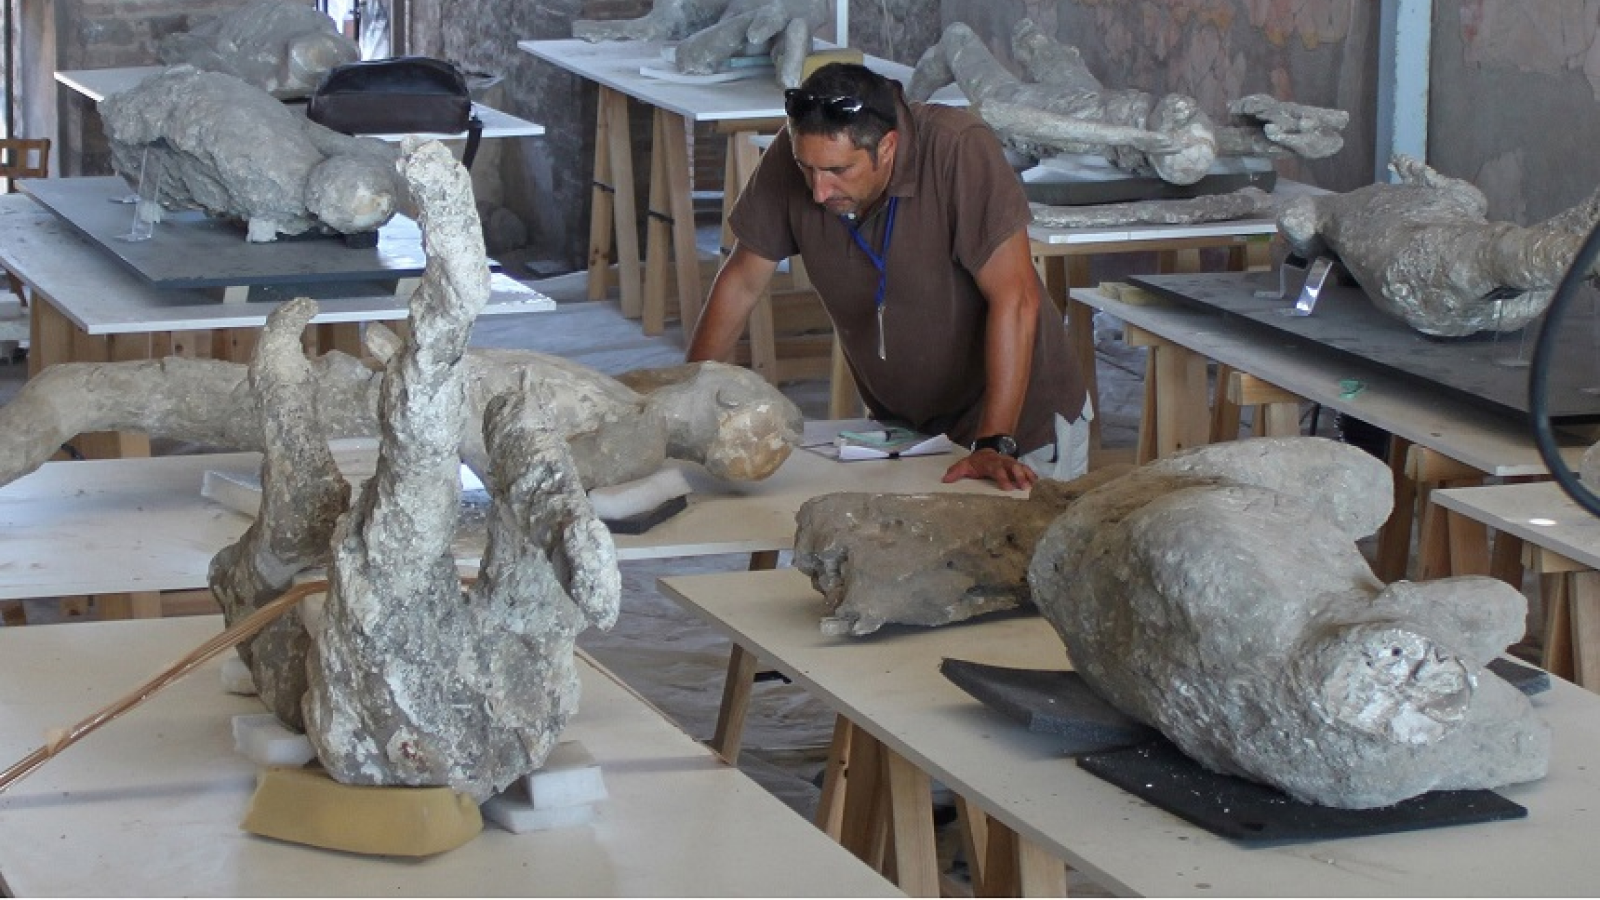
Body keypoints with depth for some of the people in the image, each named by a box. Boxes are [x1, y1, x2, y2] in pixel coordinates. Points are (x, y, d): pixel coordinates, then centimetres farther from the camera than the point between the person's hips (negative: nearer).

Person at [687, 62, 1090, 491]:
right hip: (901, 425, 4)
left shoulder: (960, 150, -26)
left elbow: (1014, 299, -28)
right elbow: (742, 282, -1)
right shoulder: (791, 157, -14)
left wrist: (994, 445, -32)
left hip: (1021, 423, -4)